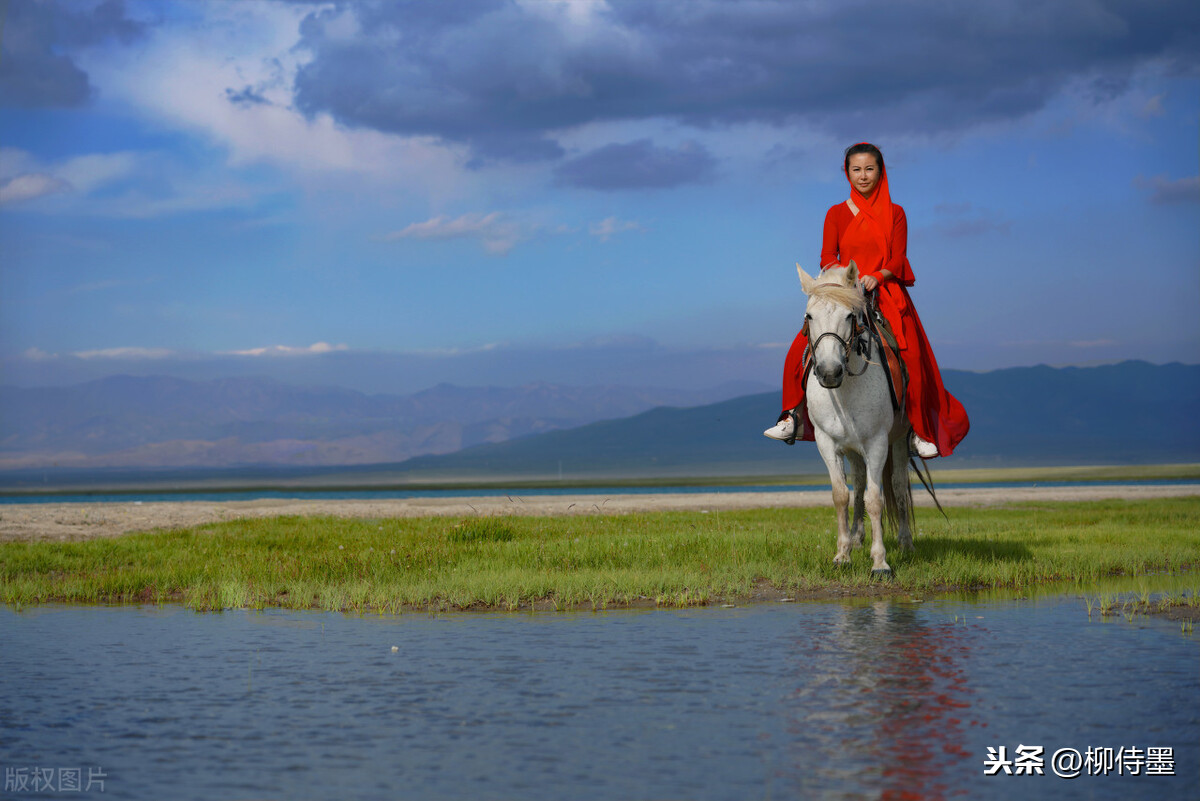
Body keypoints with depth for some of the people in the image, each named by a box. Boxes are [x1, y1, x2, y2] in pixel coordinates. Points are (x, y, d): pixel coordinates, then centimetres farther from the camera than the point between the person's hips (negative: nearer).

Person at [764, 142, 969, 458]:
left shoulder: (894, 213, 9)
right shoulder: (836, 214, 11)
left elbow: (897, 260, 0)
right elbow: (827, 257, 4)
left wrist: (877, 276, -21)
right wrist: (839, 271, -19)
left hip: (886, 294, -1)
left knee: (912, 359, -22)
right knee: (802, 350, -19)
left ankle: (920, 431, -8)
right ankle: (794, 418, -5)